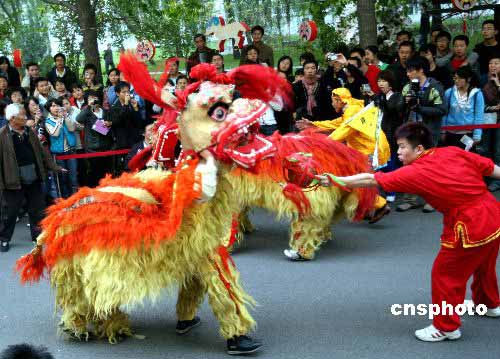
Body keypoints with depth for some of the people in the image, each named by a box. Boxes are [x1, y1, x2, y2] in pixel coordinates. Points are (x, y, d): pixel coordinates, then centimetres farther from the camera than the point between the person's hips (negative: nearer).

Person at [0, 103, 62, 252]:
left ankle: (38, 234, 28)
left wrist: (53, 167, 12)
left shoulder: (30, 132, 8)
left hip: (34, 178, 5)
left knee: (37, 208, 12)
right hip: (14, 181, -5)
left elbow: (41, 151, 15)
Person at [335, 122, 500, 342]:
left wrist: (336, 180, -8)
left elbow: (370, 180, -14)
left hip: (470, 230, -8)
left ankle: (446, 328, 23)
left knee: (445, 275, 10)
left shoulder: (415, 173, -13)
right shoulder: (454, 152, 2)